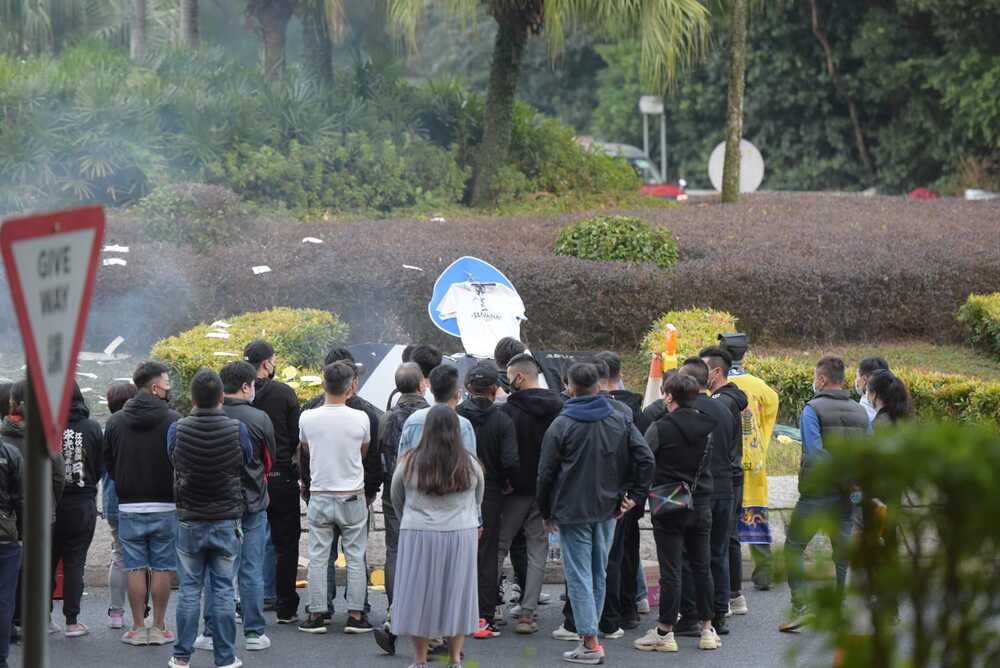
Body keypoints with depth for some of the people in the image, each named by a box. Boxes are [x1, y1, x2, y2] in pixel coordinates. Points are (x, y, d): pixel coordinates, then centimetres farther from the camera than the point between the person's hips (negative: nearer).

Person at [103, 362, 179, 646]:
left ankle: (138, 628, 8)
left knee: (135, 568, 6)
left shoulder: (115, 421, 1)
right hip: (165, 507, -2)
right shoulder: (173, 420, -10)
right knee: (162, 568, 6)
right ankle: (158, 628, 9)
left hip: (129, 507, 2)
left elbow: (107, 462, 7)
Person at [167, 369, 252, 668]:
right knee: (223, 589, 5)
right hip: (226, 520, -1)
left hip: (189, 520, 1)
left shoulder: (177, 429, -9)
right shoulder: (237, 430, -11)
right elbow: (248, 462, 5)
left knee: (188, 589, 9)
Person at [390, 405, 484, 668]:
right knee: (456, 595, 10)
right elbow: (478, 501, 13)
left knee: (420, 596, 6)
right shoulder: (470, 465, -1)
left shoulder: (409, 463, -6)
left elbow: (397, 501, 8)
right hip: (461, 536, 2)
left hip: (418, 537, -2)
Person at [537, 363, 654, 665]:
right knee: (599, 574, 15)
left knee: (579, 575, -3)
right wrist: (636, 495, 4)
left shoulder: (561, 425, -8)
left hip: (572, 512, -4)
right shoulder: (619, 421, 3)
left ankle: (590, 642, -9)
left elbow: (546, 473, -6)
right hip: (607, 510, 4)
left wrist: (546, 513, 5)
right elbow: (646, 458, -3)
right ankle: (590, 628, 22)